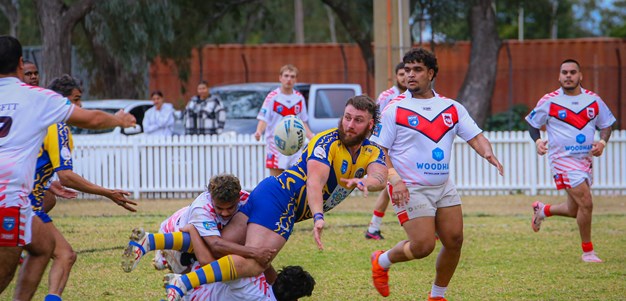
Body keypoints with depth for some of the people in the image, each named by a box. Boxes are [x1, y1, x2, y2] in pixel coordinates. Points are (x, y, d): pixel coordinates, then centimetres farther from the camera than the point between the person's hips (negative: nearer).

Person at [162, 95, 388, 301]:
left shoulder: (372, 153, 8)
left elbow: (379, 178, -13)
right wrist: (318, 217, -44)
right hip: (280, 196, -8)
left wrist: (364, 182, -36)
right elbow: (314, 182, -28)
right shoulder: (327, 142, -15)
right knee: (252, 264, -26)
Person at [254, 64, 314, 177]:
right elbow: (263, 119, -10)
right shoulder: (272, 97, -6)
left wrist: (311, 137, 4)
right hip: (276, 145, -4)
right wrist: (259, 132, -29)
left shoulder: (299, 98, 8)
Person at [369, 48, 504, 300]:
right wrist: (394, 178, -21)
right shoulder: (395, 109, -6)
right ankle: (382, 261, 16)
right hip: (409, 189, -5)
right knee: (423, 246, -13)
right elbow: (379, 150, -6)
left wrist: (487, 153, -17)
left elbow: (475, 137, 6)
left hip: (444, 186, 5)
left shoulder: (452, 107, 7)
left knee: (454, 241, 0)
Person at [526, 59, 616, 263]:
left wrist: (602, 142, -6)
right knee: (586, 203, -18)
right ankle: (588, 252, -2)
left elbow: (606, 125, 14)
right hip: (563, 159, -5)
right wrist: (538, 141, -12)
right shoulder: (549, 101, -5)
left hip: (586, 159, 5)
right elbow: (532, 123, 6)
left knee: (575, 210, 13)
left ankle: (543, 210, 43)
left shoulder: (593, 100, 4)